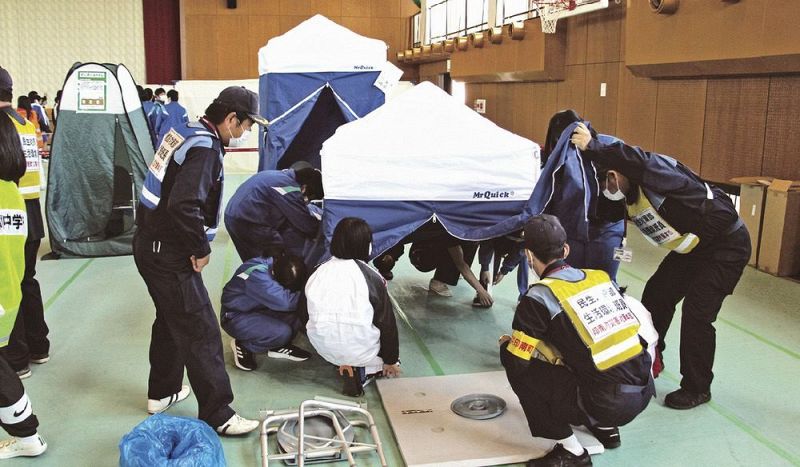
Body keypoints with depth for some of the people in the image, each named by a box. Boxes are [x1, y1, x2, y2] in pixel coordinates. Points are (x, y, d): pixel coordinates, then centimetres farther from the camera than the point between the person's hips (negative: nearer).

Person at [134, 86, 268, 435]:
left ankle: (162, 392, 40)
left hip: (151, 245, 10)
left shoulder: (185, 132, 9)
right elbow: (184, 206, -32)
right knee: (201, 333, -4)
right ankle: (217, 415, 4)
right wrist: (201, 249, -17)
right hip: (170, 255, -10)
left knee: (170, 319, 24)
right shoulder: (205, 149, -21)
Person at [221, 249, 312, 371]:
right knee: (282, 332, -28)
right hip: (236, 316, -6)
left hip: (260, 309, 7)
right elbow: (286, 303, -40)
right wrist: (300, 292, -24)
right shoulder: (257, 275, -34)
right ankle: (243, 347, -2)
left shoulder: (282, 264, -14)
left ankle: (278, 346, 6)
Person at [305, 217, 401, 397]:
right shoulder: (371, 277, -14)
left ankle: (345, 364, 11)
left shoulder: (318, 273, -2)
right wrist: (390, 360, 10)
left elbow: (314, 316, 7)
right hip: (360, 351, -5)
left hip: (325, 349, 5)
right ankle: (364, 371, 5)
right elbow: (386, 322, -6)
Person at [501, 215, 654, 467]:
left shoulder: (538, 298, -9)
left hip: (609, 404, -7)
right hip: (645, 390, 7)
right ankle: (606, 428, 30)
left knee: (521, 368, 2)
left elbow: (517, 361, -7)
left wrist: (505, 343, 17)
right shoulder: (601, 276, 8)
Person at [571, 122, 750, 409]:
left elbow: (633, 159, -52)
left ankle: (697, 389, 8)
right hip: (692, 247, 9)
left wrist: (590, 146, -43)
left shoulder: (656, 171, -30)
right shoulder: (630, 197, 0)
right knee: (656, 294, 10)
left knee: (696, 314, -10)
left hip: (726, 245, -9)